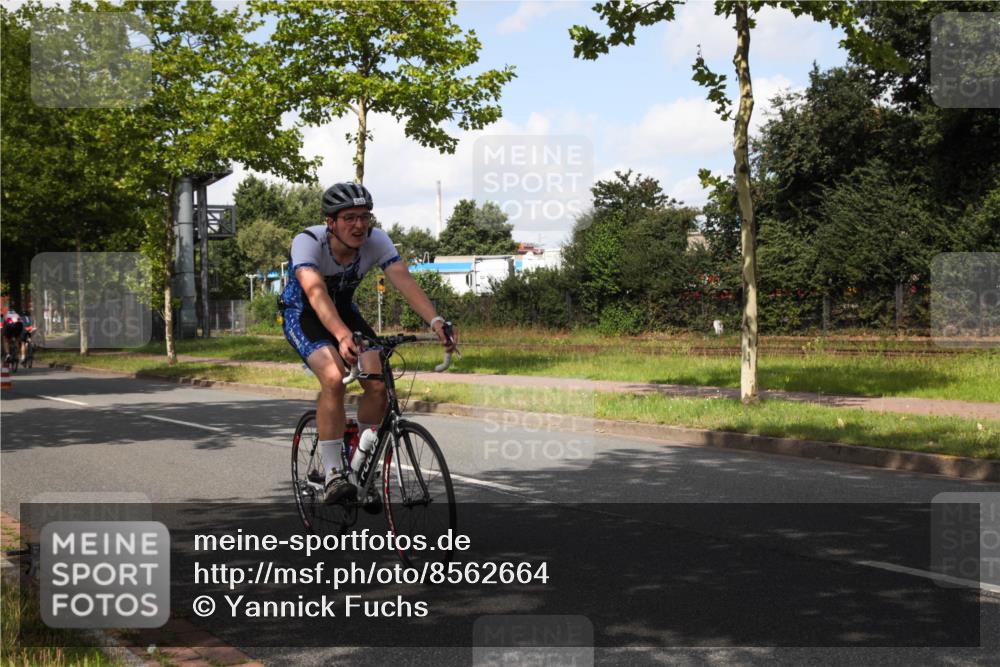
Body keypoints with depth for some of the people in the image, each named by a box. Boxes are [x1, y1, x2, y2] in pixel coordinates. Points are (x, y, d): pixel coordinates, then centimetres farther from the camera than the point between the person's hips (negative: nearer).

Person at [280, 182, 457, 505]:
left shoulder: (376, 241, -21)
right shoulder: (307, 242, -32)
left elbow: (404, 280, -34)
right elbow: (316, 293, -47)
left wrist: (436, 321, -51)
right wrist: (342, 336, -64)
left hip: (344, 309, 4)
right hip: (302, 314, -4)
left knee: (378, 383, -15)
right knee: (334, 377, -30)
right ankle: (333, 474, -22)